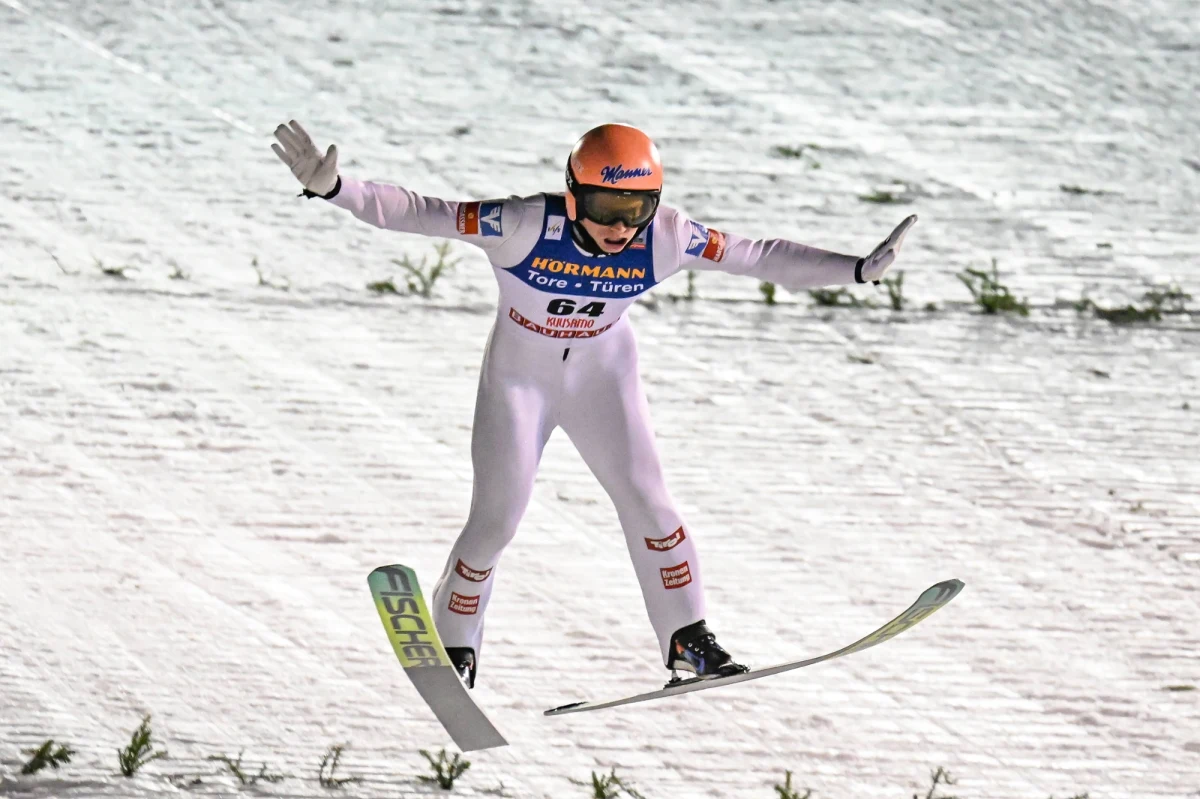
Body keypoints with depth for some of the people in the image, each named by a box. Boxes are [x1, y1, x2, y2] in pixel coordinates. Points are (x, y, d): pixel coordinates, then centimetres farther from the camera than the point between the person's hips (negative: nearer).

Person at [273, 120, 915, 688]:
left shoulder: (666, 238, -23)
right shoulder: (525, 225, -32)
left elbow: (758, 257, -14)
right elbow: (415, 213, -31)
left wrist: (858, 270, -16)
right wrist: (332, 189, -43)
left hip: (603, 374, 2)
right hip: (519, 375, -2)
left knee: (644, 498, -10)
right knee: (495, 519, -4)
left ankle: (687, 643, 4)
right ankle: (453, 651, 16)